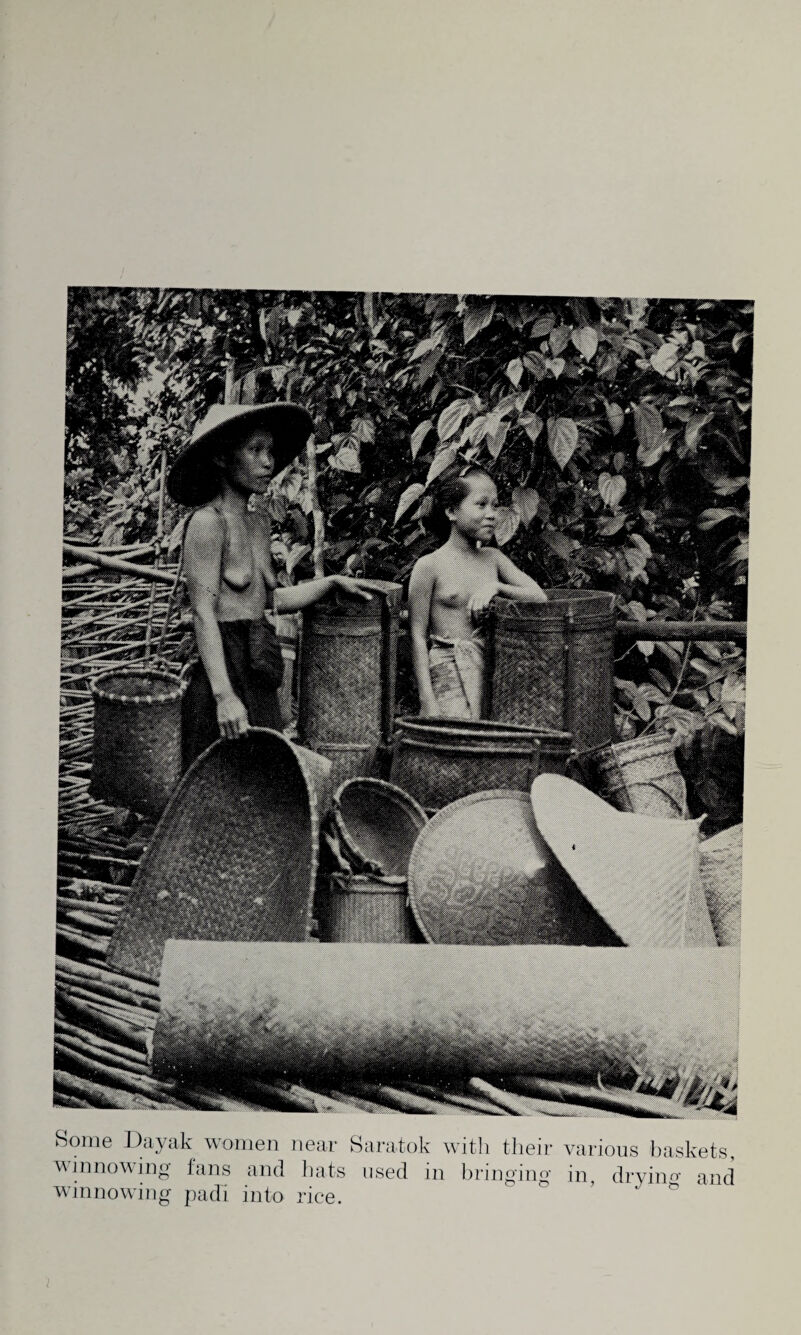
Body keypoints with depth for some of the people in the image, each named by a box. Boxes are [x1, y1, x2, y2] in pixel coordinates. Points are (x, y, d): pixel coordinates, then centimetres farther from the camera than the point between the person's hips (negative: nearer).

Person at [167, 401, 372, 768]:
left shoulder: (259, 523, 13)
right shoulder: (207, 521, -11)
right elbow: (203, 614, -16)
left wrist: (331, 582, 19)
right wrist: (224, 695, -22)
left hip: (257, 676, 8)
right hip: (225, 669, -8)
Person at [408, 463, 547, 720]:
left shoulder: (493, 558, 11)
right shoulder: (430, 566, -3)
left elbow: (540, 598, 6)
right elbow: (418, 636, -4)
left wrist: (496, 586, -11)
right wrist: (427, 699, -10)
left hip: (493, 669, 5)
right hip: (448, 673, -4)